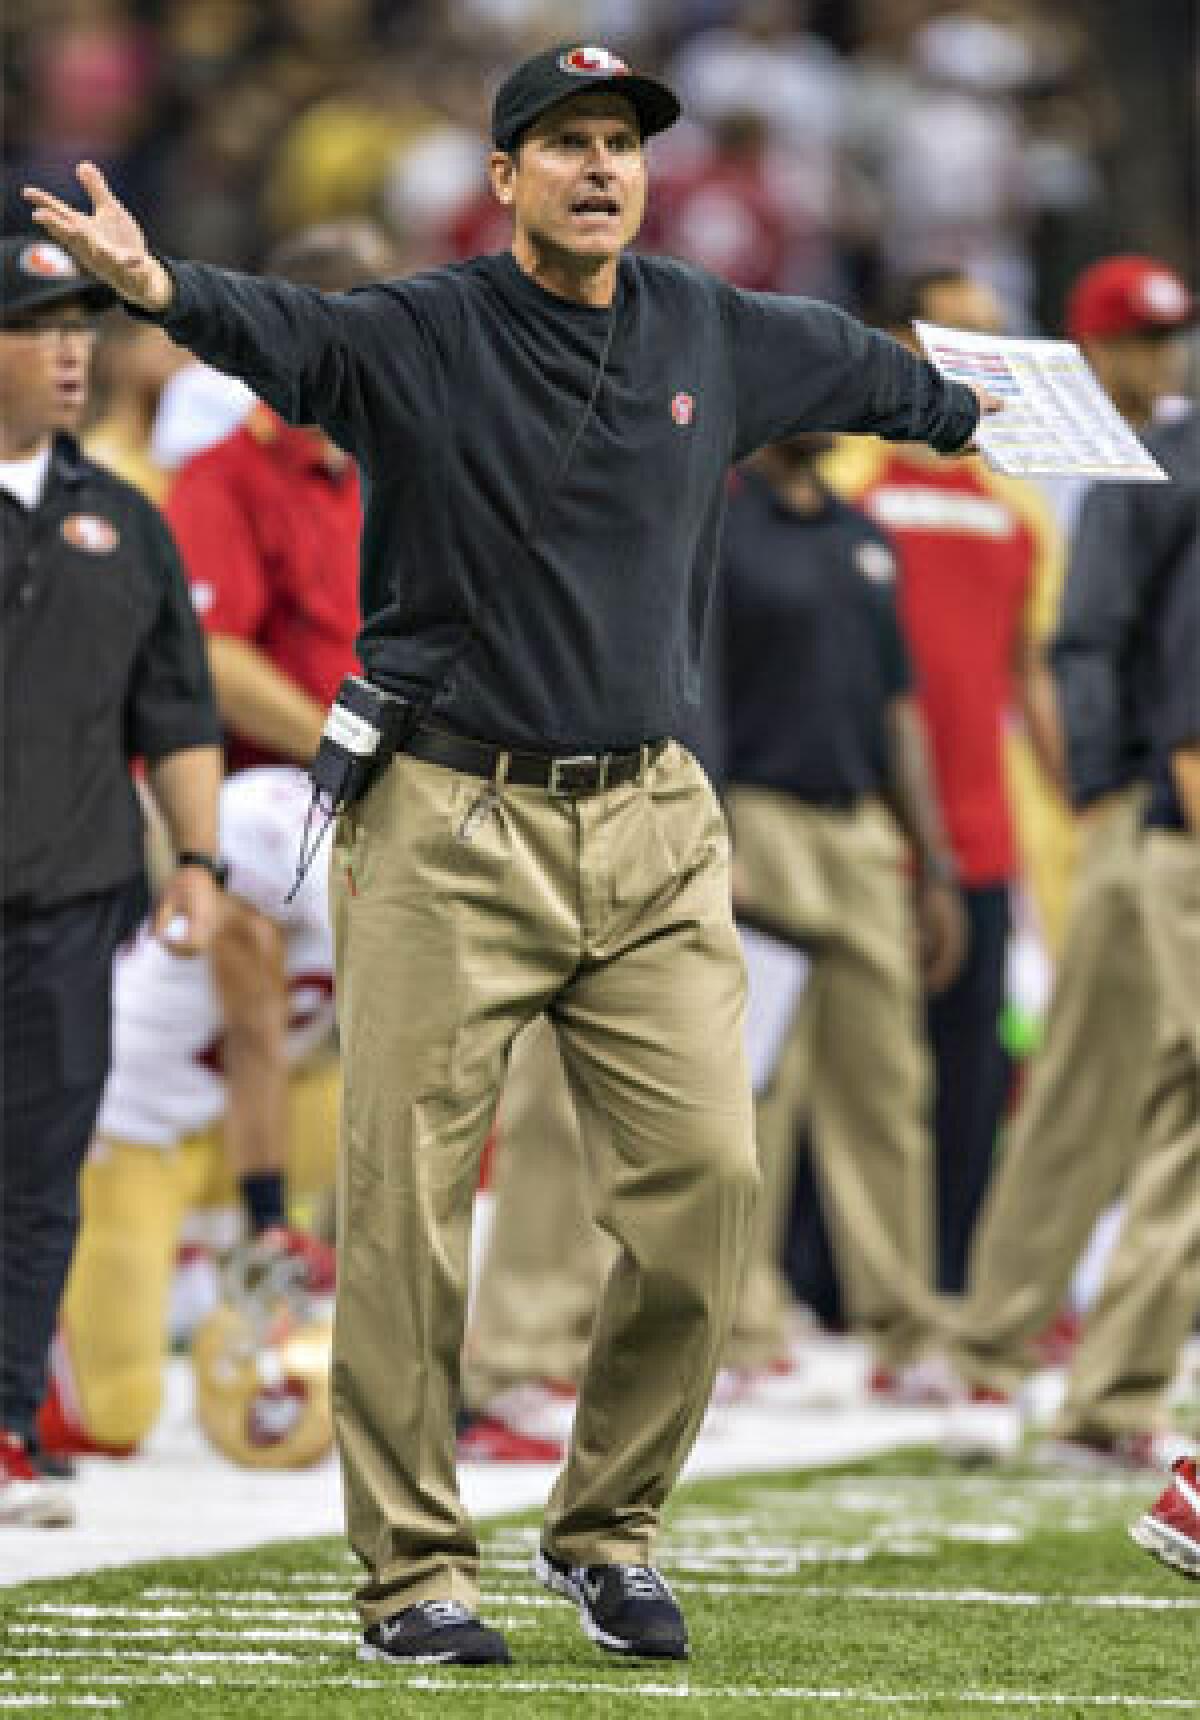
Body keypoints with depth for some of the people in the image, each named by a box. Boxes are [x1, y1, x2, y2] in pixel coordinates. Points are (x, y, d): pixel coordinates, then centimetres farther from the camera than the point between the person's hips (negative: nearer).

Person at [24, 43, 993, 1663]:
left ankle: (608, 1534, 16)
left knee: (704, 1177, -2)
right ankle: (415, 1573, 7)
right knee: (408, 1204, -3)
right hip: (450, 829, -4)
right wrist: (161, 286, -51)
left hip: (651, 829, 4)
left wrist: (966, 412, 48)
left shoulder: (714, 336, 8)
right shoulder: (417, 339, -8)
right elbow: (285, 329, -29)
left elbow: (854, 366, 29)